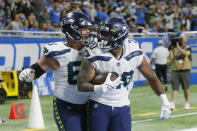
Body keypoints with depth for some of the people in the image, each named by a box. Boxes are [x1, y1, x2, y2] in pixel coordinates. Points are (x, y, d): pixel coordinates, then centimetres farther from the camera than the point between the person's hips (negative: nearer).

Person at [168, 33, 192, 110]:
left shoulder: (187, 48, 4)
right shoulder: (174, 48, 9)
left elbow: (186, 53, -19)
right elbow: (170, 58, -1)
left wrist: (178, 47, -21)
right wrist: (171, 48, -6)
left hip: (185, 70, -1)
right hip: (175, 70, 1)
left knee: (186, 88, 4)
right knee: (174, 88, -7)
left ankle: (187, 103, 20)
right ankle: (172, 104, -13)